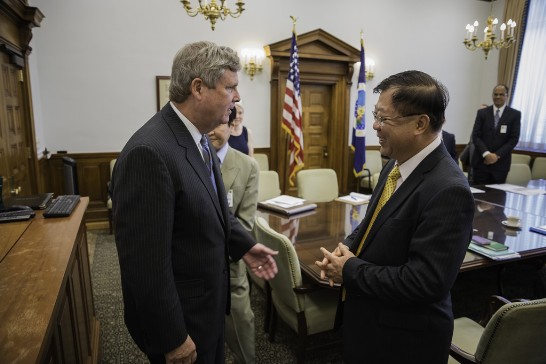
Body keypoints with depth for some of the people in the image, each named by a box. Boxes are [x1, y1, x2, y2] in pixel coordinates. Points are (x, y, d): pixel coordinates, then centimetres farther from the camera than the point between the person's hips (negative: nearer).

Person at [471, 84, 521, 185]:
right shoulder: (482, 113, 5)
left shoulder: (515, 114, 3)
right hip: (481, 161, 0)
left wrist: (497, 155, -13)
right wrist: (486, 154, -14)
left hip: (500, 163, 0)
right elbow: (476, 136, -1)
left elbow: (514, 139, -2)